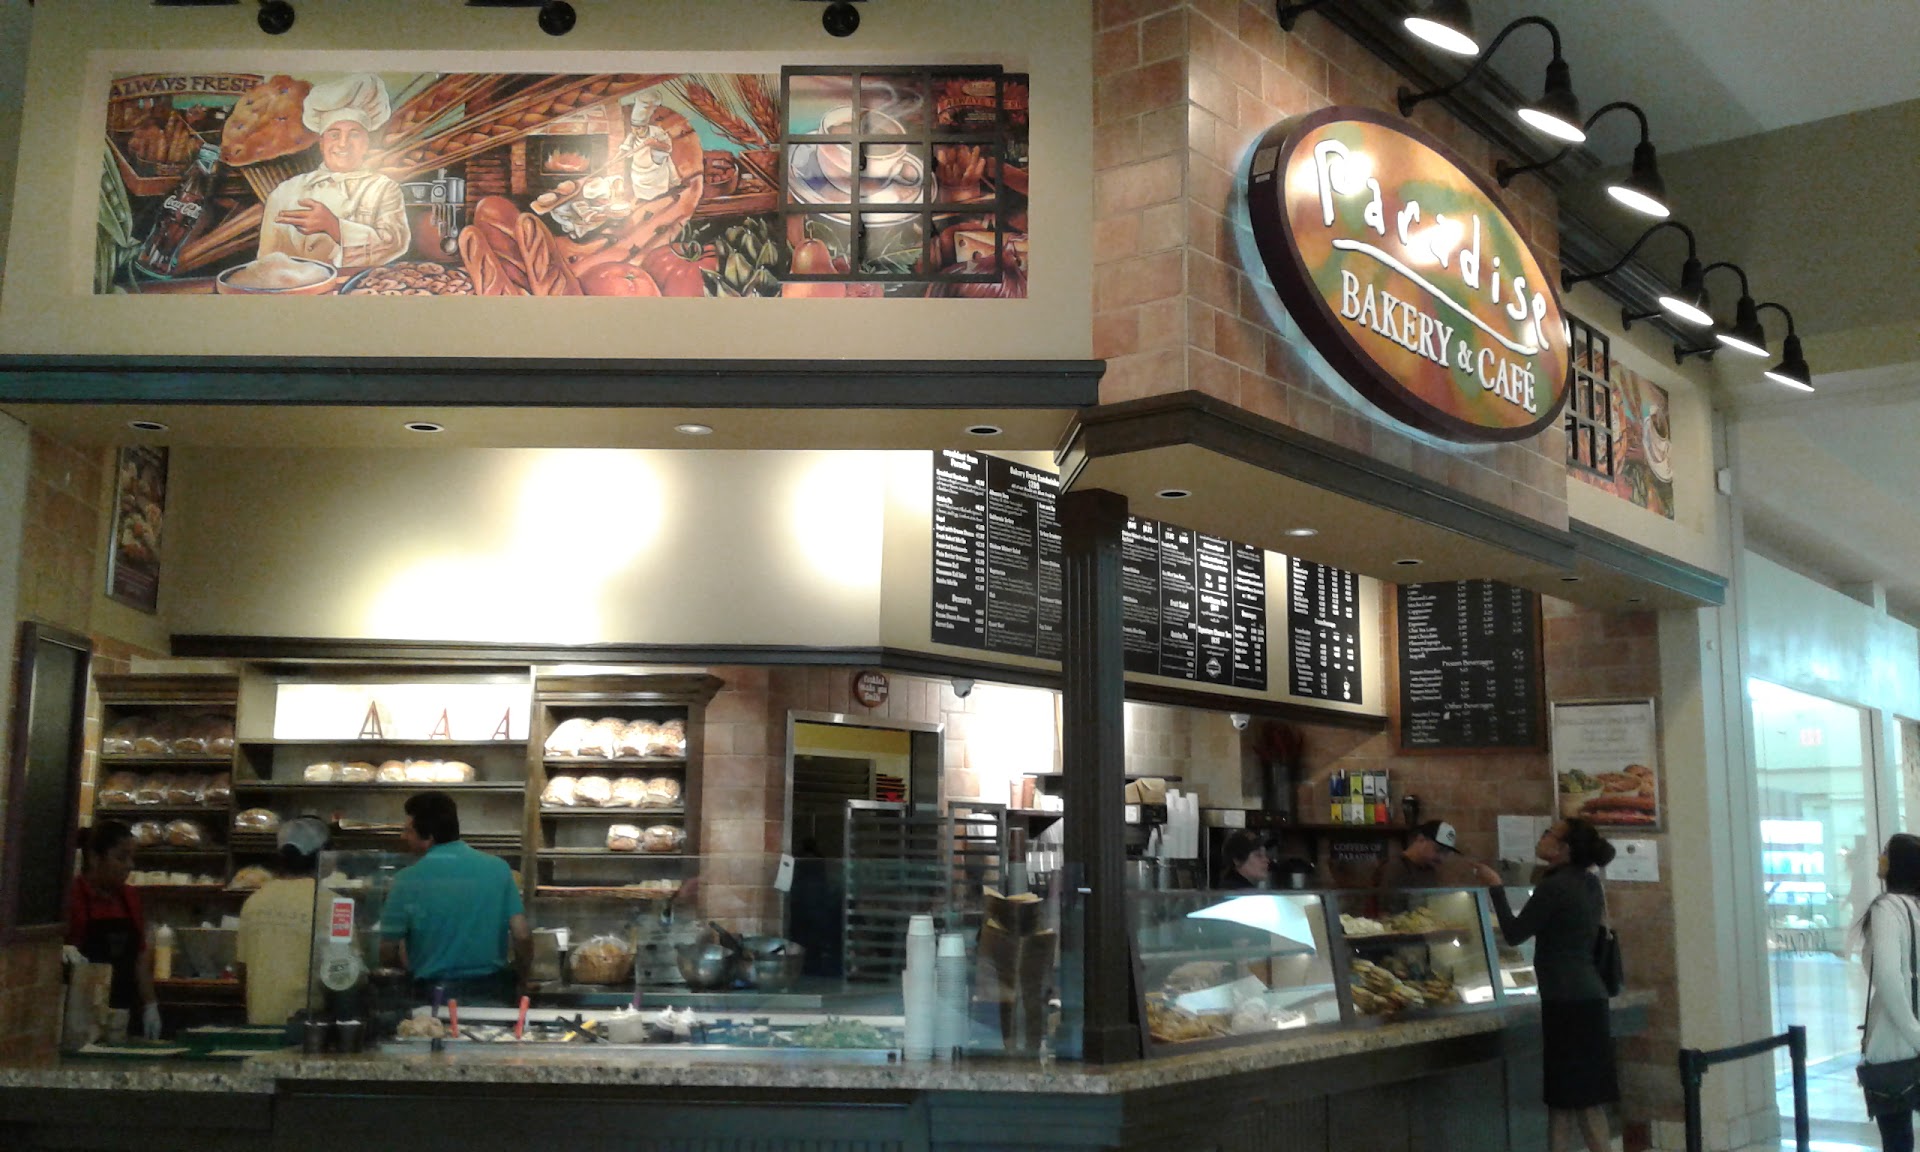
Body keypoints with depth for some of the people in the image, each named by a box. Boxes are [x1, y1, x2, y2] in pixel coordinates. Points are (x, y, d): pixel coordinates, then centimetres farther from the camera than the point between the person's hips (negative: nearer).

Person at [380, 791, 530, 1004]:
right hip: (494, 993, 2)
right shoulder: (498, 868, -4)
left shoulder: (408, 880, -9)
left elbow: (387, 953, -2)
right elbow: (522, 936, -6)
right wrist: (520, 969, 14)